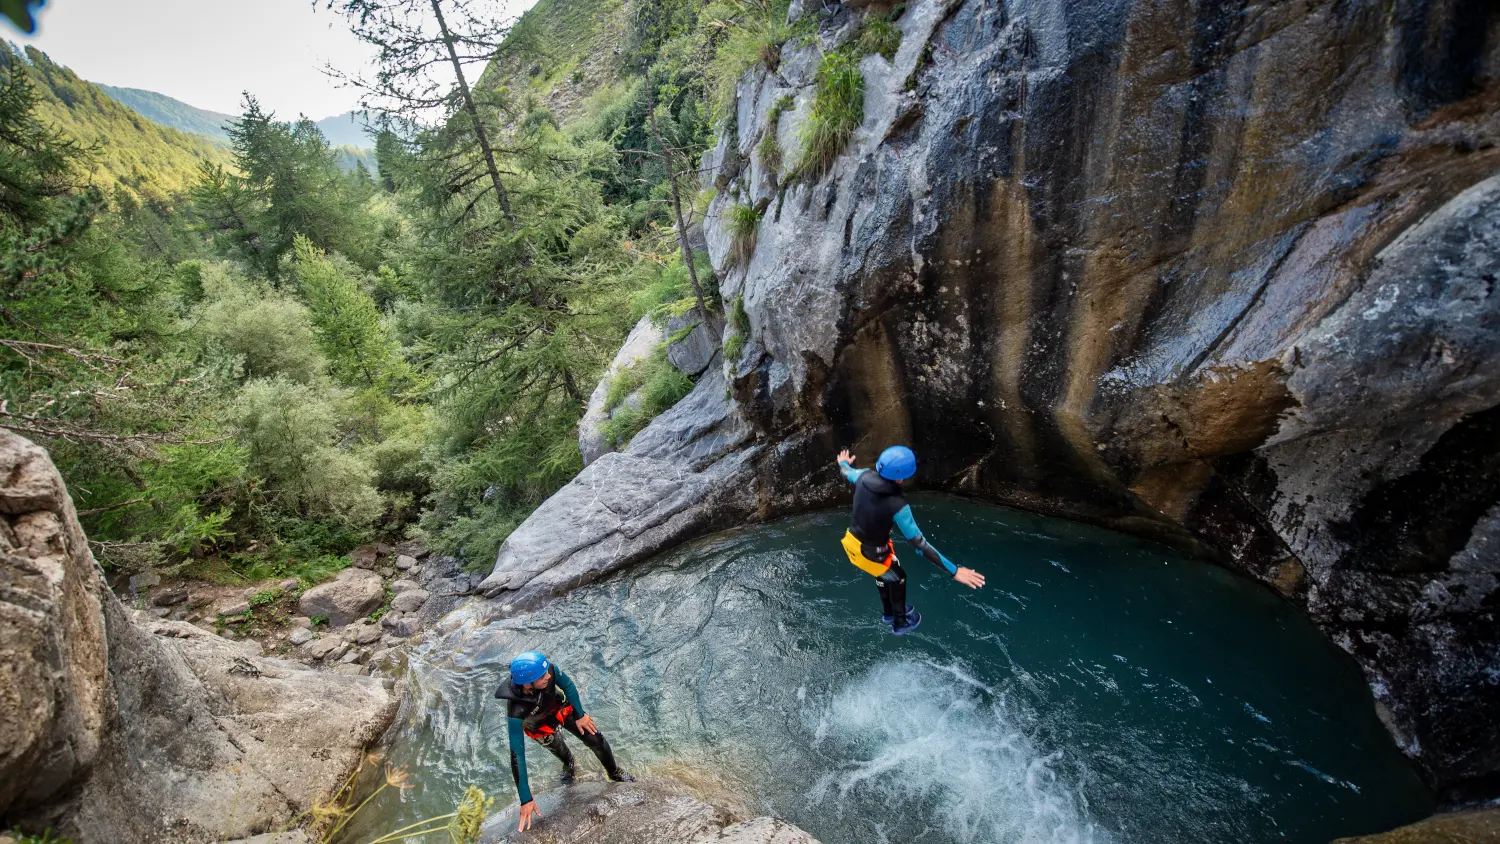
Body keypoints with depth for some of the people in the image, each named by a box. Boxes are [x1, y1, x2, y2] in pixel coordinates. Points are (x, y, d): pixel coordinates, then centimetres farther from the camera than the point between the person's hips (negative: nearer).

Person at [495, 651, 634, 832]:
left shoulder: (547, 668, -38)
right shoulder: (515, 712, -44)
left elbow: (568, 686, -16)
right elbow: (517, 756, -38)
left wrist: (580, 715, -6)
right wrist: (526, 800, -35)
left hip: (560, 708, 2)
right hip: (539, 726, -2)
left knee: (597, 740, 1)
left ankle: (615, 773, 30)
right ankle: (569, 764, 54)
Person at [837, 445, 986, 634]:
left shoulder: (865, 476, -18)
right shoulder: (897, 505, -35)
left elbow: (847, 473, 8)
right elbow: (919, 544, -31)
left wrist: (843, 463, 34)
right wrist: (954, 571, -26)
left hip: (852, 542, 6)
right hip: (872, 554, -6)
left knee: (884, 573, 34)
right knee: (897, 578, 25)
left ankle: (888, 611, 60)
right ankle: (900, 623, 49)